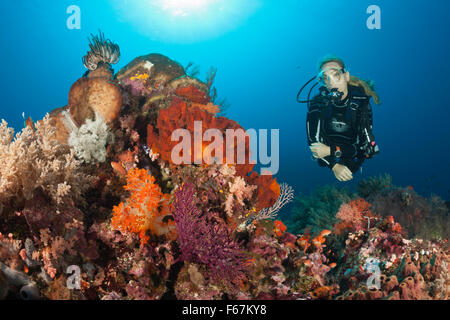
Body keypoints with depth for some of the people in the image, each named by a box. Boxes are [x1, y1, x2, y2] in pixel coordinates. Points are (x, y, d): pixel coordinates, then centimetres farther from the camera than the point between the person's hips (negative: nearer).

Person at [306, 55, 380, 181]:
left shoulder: (361, 102, -14)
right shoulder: (318, 103, -14)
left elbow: (365, 144, -16)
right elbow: (313, 141, -18)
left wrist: (331, 150, -27)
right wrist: (334, 166, -31)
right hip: (329, 162, 1)